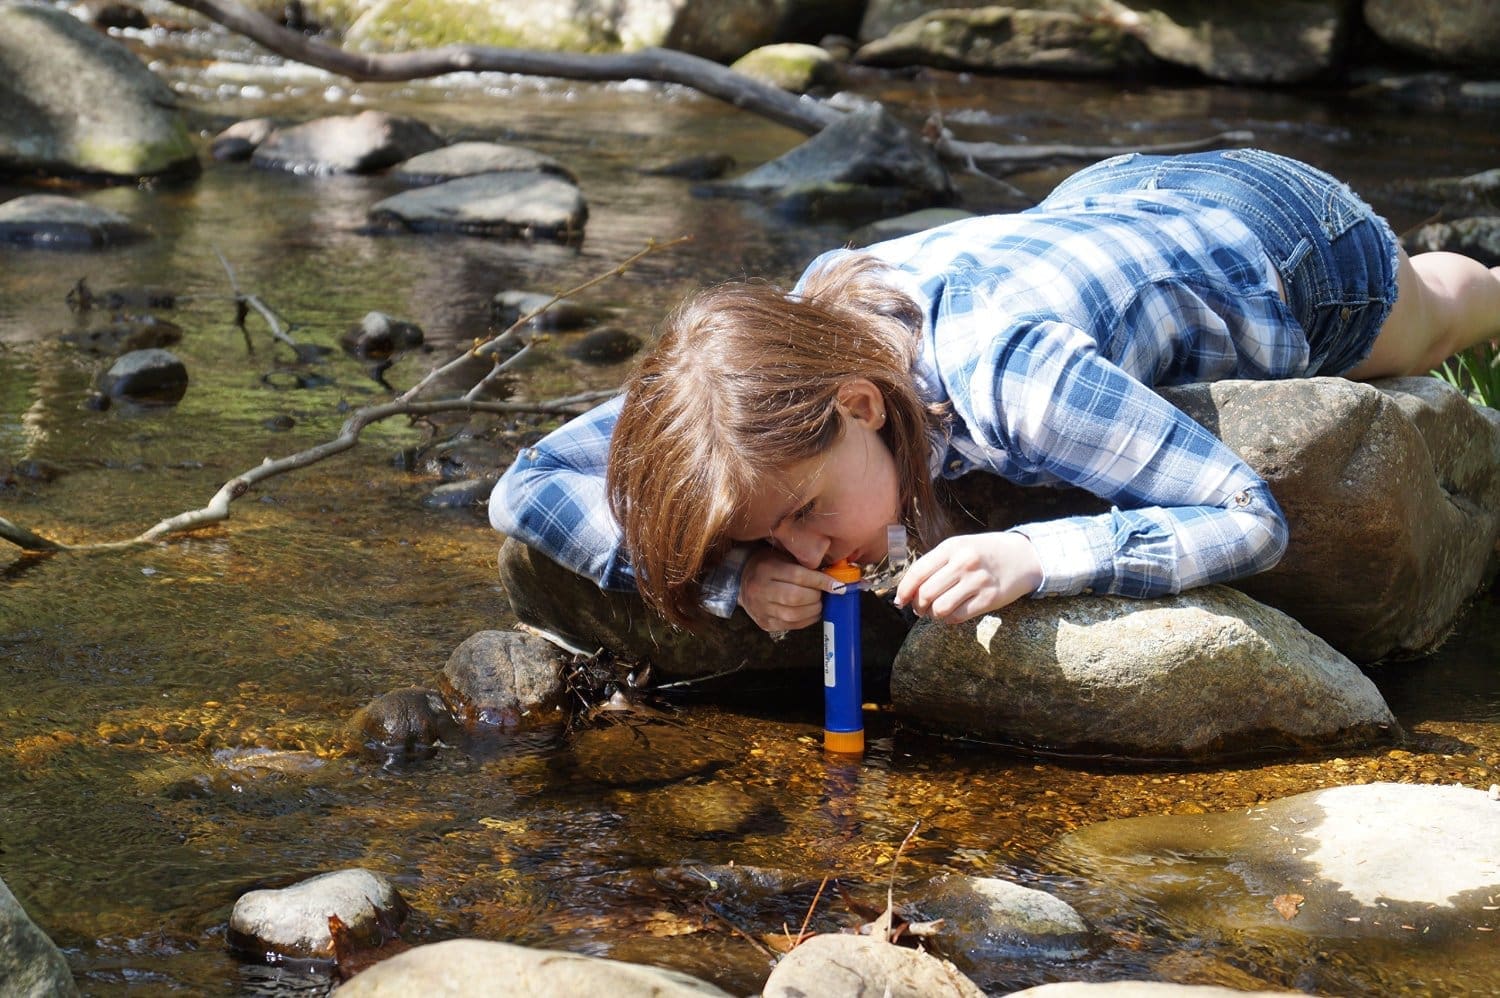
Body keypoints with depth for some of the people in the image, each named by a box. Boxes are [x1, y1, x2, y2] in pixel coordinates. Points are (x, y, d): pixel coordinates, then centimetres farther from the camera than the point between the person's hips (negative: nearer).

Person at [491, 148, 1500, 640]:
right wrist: (734, 574, -47)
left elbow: (1254, 520, -42)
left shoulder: (1016, 378, -49)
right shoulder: (777, 357, -34)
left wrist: (1036, 554, -56)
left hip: (1284, 234, -4)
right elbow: (526, 489, -33)